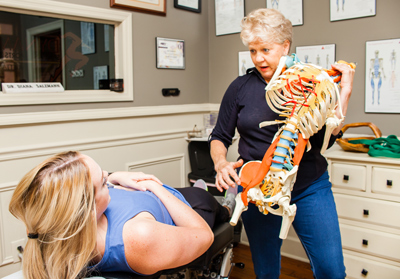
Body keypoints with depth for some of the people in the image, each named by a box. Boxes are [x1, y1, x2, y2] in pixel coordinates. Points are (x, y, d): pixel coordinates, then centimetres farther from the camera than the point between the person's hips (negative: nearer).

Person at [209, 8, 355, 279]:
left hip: (310, 188, 0)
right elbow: (220, 137, 6)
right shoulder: (240, 88, 2)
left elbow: (326, 139, -4)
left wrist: (344, 93, -9)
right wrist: (221, 164, -14)